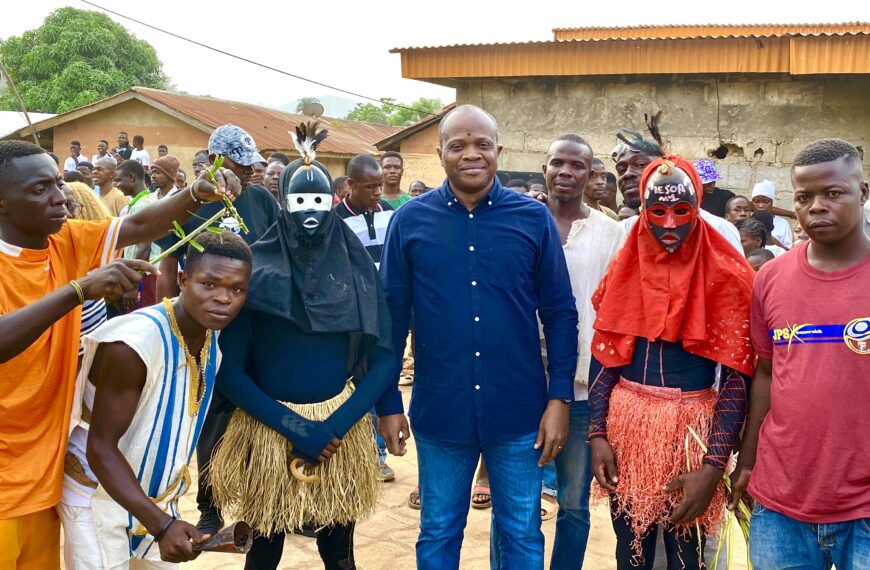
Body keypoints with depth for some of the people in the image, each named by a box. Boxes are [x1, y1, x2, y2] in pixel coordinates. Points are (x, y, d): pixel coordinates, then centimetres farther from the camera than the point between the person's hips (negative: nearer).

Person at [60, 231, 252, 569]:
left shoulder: (216, 339, -6)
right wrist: (161, 525, -34)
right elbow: (101, 448, -26)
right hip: (98, 492, -6)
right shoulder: (133, 342, -28)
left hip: (157, 495, 6)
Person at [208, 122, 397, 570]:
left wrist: (336, 424, -15)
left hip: (342, 431, 2)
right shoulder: (256, 268, -8)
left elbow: (383, 358, -5)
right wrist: (294, 426, -16)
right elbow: (229, 368, -10)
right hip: (268, 430, -1)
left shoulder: (357, 269, -2)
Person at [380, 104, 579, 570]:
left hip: (520, 411, 0)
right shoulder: (410, 220, -2)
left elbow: (560, 313, 0)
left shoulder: (534, 218, -3)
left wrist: (559, 398, -4)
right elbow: (392, 316, 1)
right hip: (439, 411, 0)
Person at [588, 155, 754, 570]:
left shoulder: (725, 277, -7)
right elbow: (603, 357, 5)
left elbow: (736, 377, -9)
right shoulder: (625, 268, 3)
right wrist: (597, 434, -4)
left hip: (692, 429, -3)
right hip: (626, 424, 3)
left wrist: (714, 466, -15)